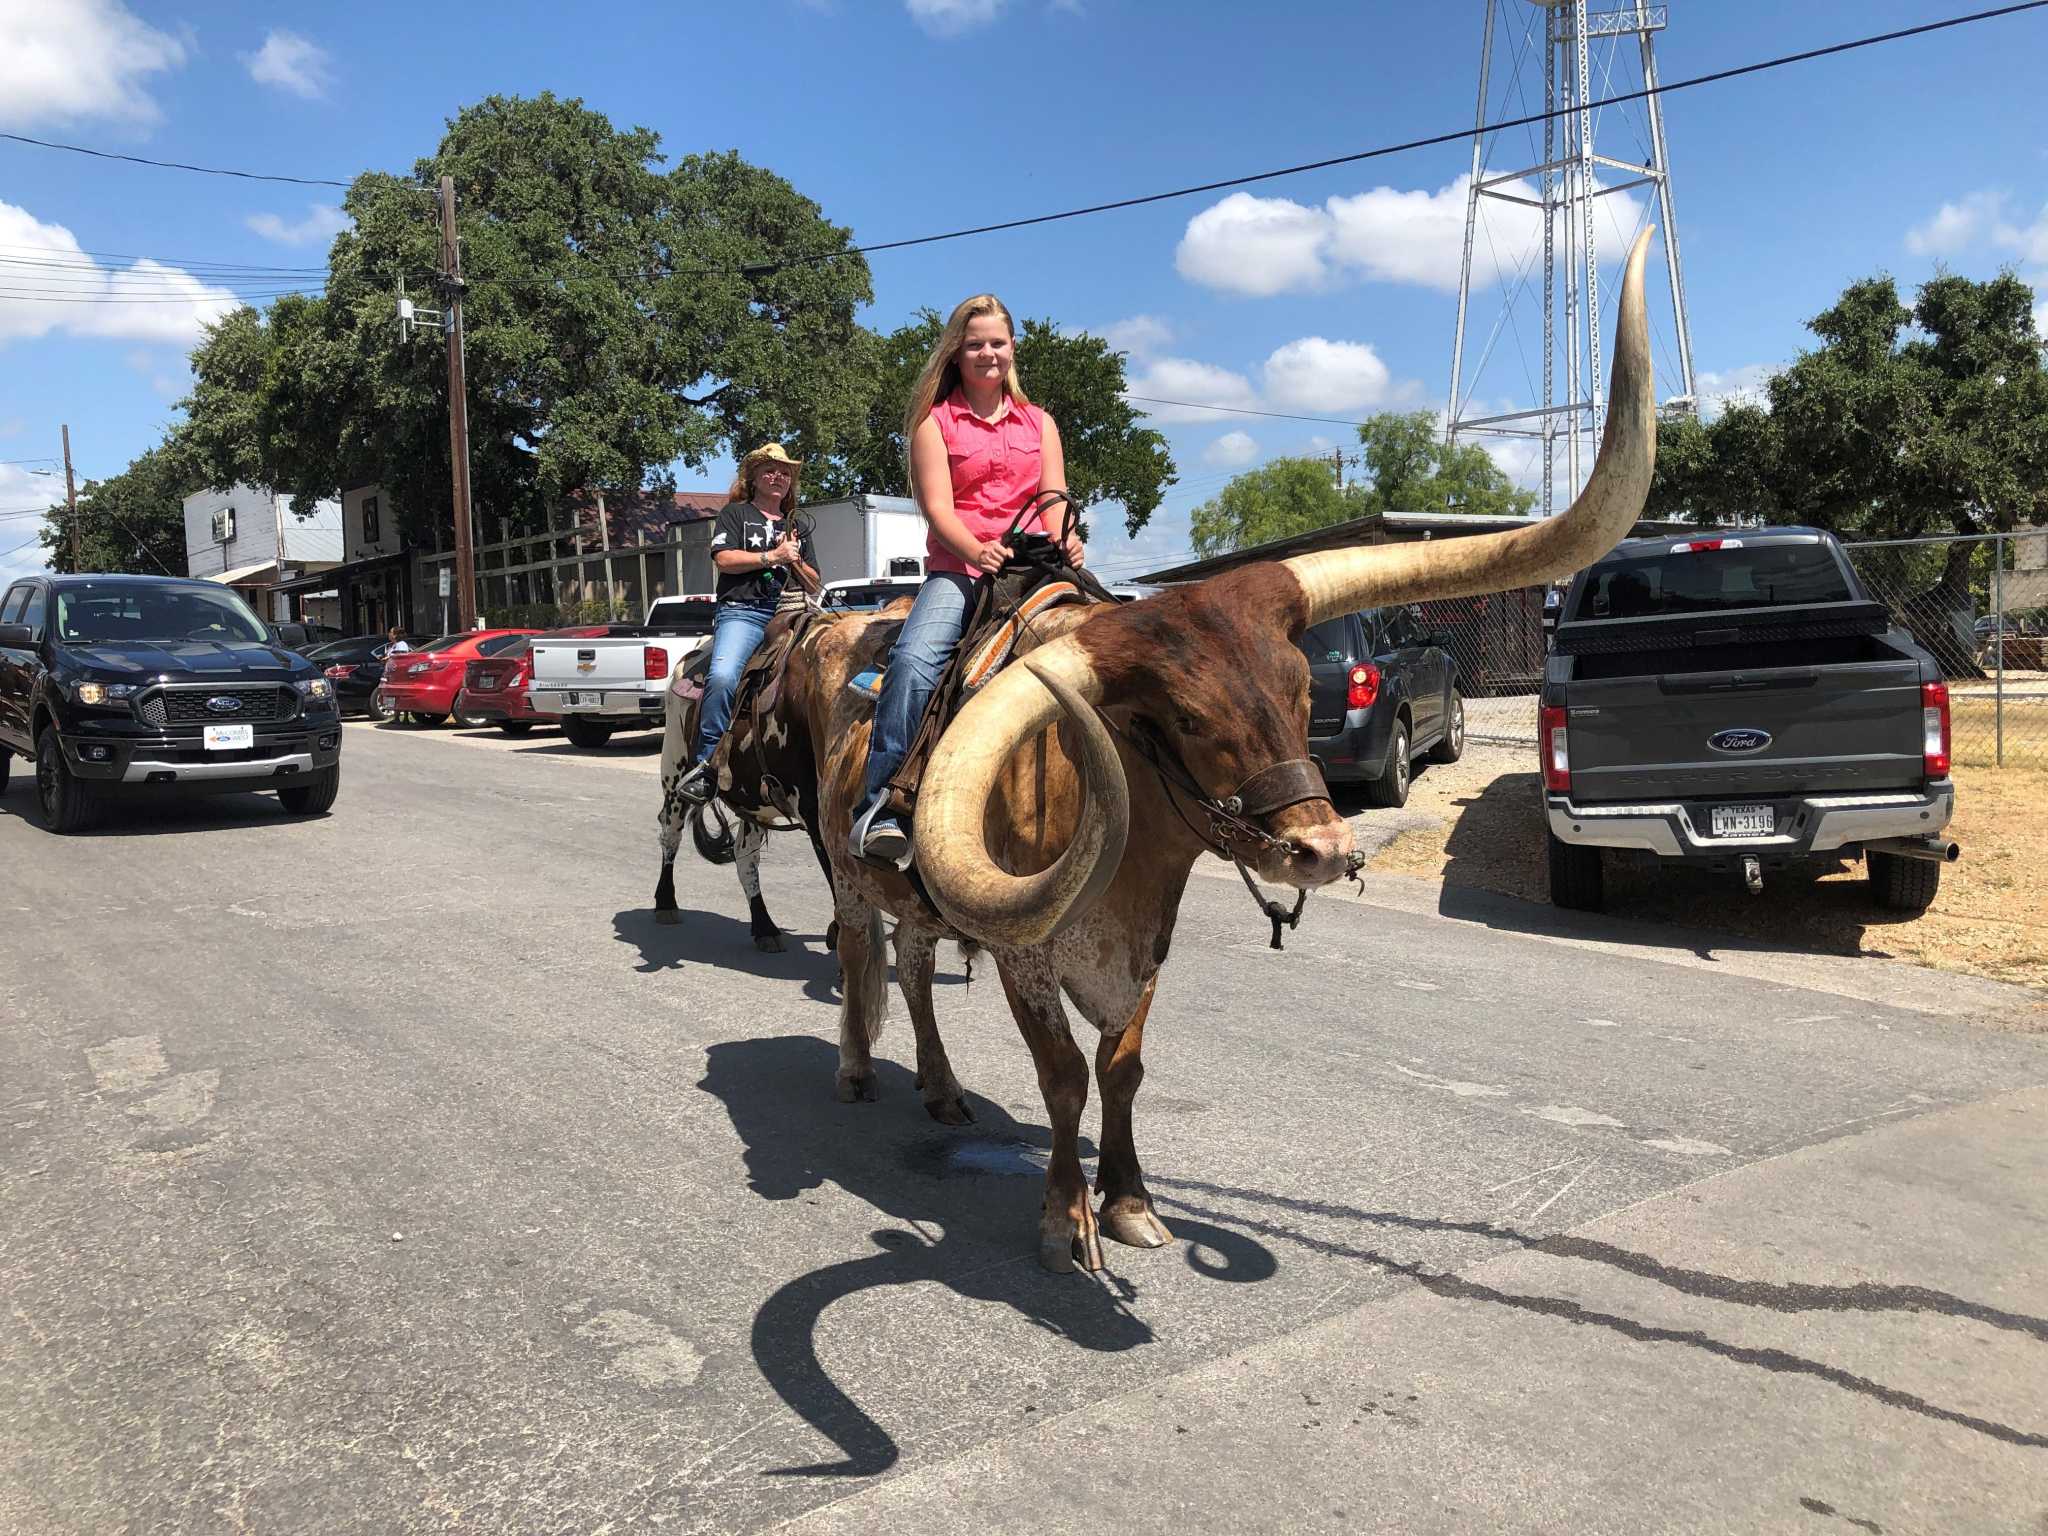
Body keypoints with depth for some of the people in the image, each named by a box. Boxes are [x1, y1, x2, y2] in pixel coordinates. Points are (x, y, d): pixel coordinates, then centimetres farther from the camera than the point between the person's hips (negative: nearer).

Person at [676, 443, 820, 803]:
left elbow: (814, 585, 25)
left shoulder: (797, 527, 29)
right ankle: (704, 765, -25)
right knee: (723, 676, -32)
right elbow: (724, 558, -1)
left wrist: (796, 560, 5)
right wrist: (773, 556, -3)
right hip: (742, 611, -5)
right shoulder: (736, 513, 16)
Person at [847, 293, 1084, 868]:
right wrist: (979, 551, -23)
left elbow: (1056, 499, 8)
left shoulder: (1039, 423, 20)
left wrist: (1067, 541, -16)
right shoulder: (935, 421, 9)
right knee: (914, 659, -30)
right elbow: (937, 507, -3)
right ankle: (879, 809, -32)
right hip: (957, 568, -3)